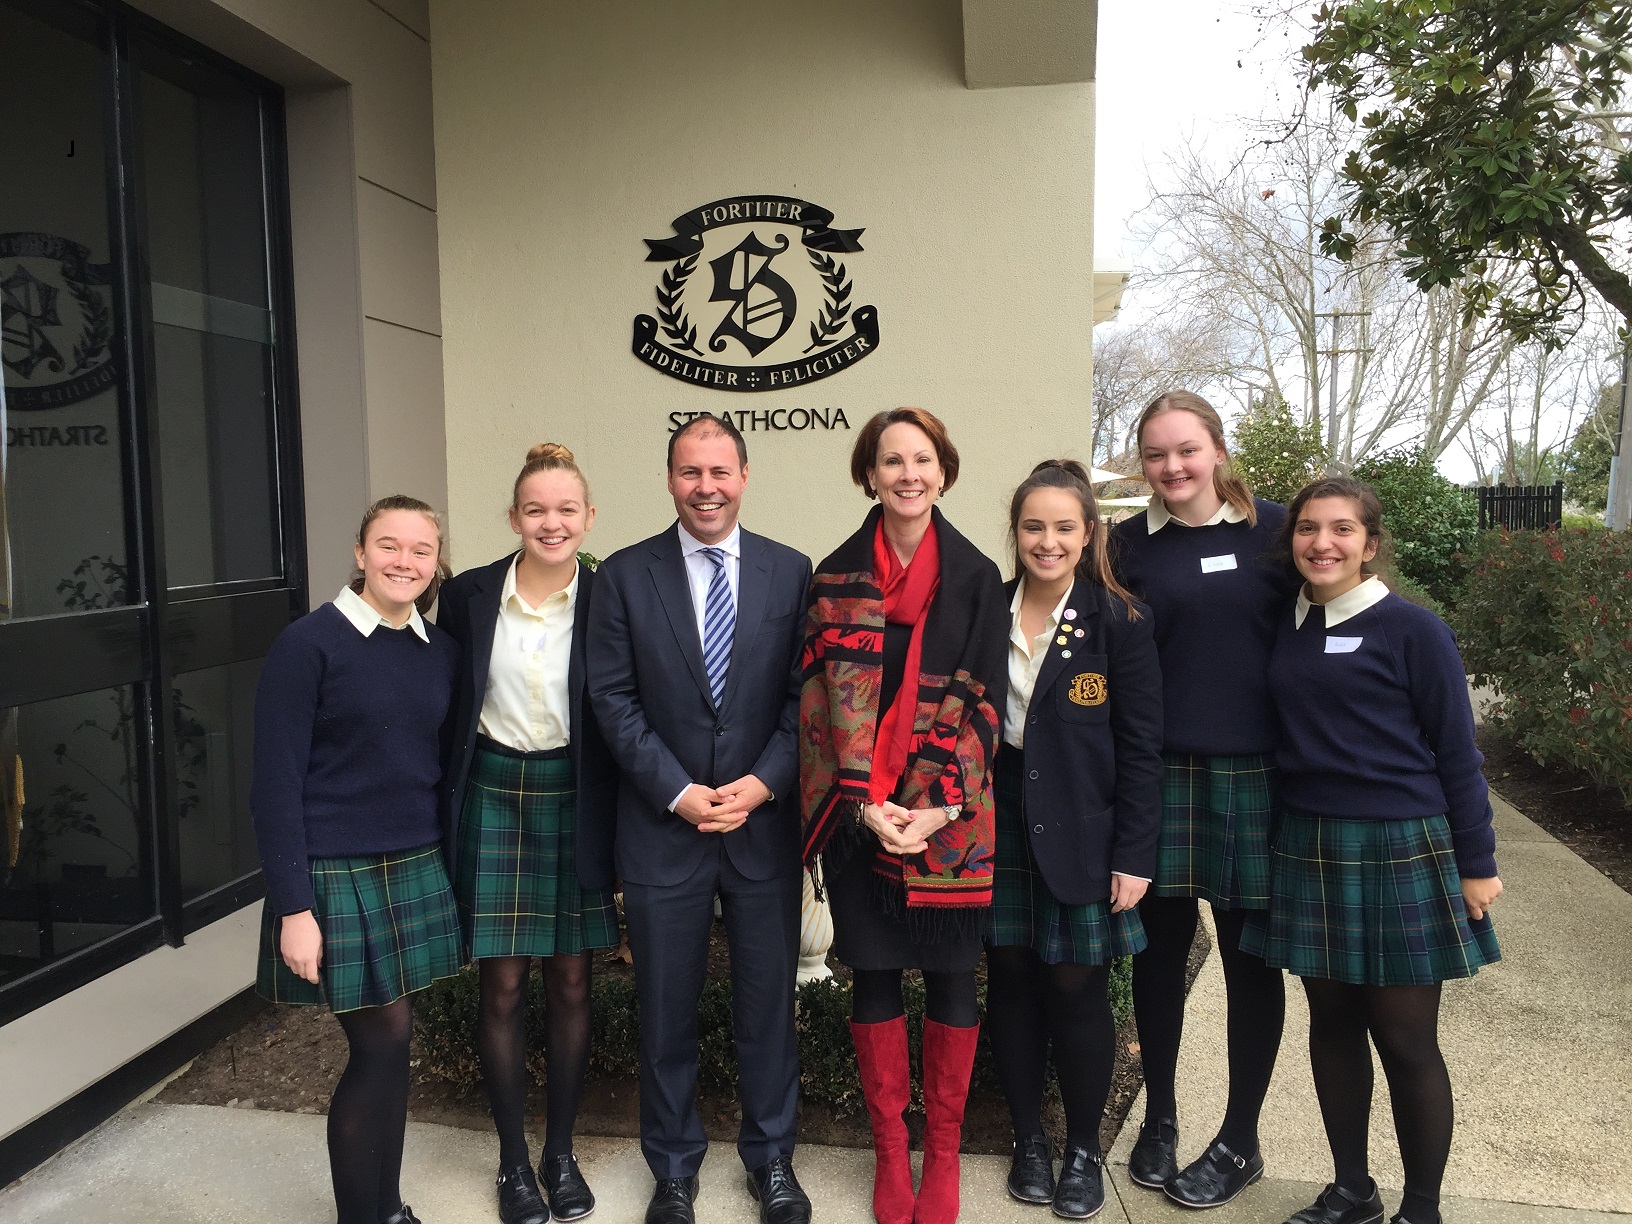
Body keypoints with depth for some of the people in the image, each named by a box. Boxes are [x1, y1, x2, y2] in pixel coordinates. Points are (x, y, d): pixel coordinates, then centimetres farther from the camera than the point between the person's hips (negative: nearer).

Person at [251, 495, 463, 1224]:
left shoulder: (442, 651, 5)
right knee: (384, 1038, 1)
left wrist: (449, 871, 8)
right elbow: (275, 782, -12)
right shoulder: (308, 644, -11)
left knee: (385, 1042, 12)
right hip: (336, 873, -5)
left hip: (416, 869, 5)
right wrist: (293, 908, -15)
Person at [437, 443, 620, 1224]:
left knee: (570, 982, 10)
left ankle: (561, 1152, 29)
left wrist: (621, 827, -4)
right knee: (503, 986, 8)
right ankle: (513, 1160, 27)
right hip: (493, 795, 0)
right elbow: (445, 707, 5)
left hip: (576, 798, 0)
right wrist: (446, 805, 2)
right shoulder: (467, 596, -4)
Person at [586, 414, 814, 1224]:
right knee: (666, 1010, 12)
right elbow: (613, 697, -4)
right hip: (663, 825, 0)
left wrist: (763, 783, -12)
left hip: (765, 822, 1)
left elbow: (806, 695, 0)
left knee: (768, 1001, 13)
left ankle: (770, 1156, 34)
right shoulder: (626, 574, -1)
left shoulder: (791, 572, 1)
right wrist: (677, 791, -11)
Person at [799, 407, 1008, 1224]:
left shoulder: (976, 577, -1)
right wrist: (868, 804, -12)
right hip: (860, 812, 1)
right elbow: (831, 694, -3)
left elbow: (980, 700, -5)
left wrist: (937, 810, -13)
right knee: (874, 977, 10)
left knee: (950, 978, 9)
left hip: (948, 818, 0)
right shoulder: (836, 576, 1)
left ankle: (943, 1152, 28)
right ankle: (889, 1151, 27)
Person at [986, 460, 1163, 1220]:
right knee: (1012, 983, 11)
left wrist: (1134, 856, -9)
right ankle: (1028, 1139, 29)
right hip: (1000, 828, 3)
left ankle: (1084, 1149, 26)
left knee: (1077, 989, 4)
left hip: (1082, 836, -3)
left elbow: (1141, 747, -6)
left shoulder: (1119, 622, -6)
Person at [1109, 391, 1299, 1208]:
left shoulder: (1274, 529, 1)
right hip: (1157, 771, 1)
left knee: (1250, 953, 9)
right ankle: (1158, 1118, 30)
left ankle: (1239, 1141, 26)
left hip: (1254, 771, -1)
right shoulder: (1129, 543, 4)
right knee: (1161, 944, 10)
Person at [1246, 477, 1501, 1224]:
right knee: (1333, 1026, 13)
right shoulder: (1283, 629, 6)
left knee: (1405, 1040, 5)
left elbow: (1455, 752, -5)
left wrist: (1477, 862, -5)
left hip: (1400, 852, -4)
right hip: (1308, 850, 5)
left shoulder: (1412, 630, -7)